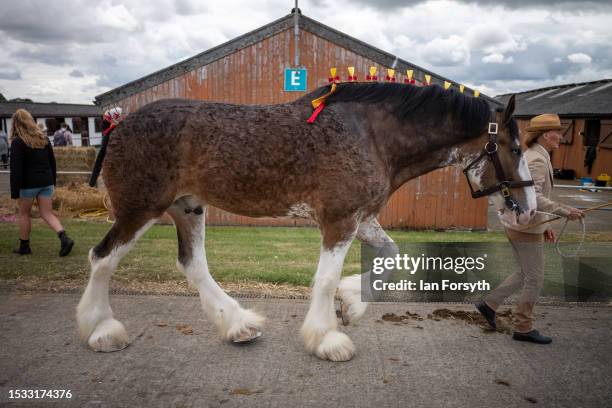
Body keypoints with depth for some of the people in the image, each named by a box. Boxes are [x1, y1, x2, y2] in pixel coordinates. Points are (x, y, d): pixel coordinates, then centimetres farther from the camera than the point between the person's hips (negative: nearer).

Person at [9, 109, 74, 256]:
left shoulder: (17, 142, -10)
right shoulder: (44, 139, 8)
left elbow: (16, 169, -13)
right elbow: (52, 162, 12)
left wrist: (14, 191, -11)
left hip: (29, 183, -5)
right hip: (46, 182, 5)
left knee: (24, 214, 12)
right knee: (47, 213, 6)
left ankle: (24, 247, 21)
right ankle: (64, 238, -14)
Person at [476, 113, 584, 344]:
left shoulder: (530, 156, 13)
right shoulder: (537, 160, -18)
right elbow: (534, 198, -29)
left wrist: (544, 225, 20)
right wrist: (565, 211, -28)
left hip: (518, 225, 10)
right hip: (526, 229, -10)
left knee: (525, 274, 20)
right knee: (535, 279, 3)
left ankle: (490, 304, 23)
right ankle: (523, 328, 15)